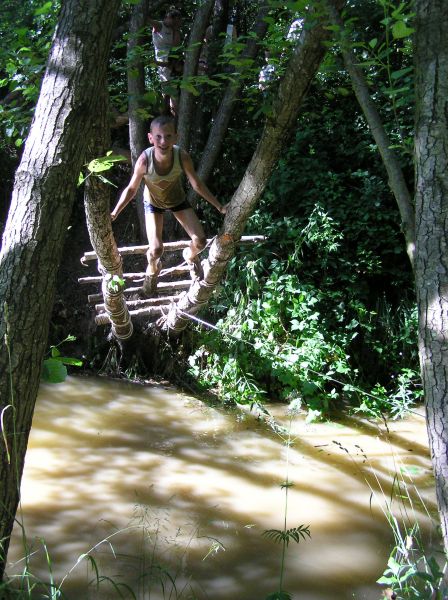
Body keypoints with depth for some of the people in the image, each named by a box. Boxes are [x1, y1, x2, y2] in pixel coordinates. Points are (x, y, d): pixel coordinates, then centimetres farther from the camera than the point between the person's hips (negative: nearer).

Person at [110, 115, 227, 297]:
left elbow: (197, 185, -15)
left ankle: (190, 256, 36)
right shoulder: (144, 160, -36)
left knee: (200, 241, -4)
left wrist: (219, 207, -10)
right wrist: (115, 213, -24)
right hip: (153, 202, -2)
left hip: (177, 199, 2)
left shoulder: (182, 157, -33)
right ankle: (153, 269, 26)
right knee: (156, 250, -14)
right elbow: (131, 189, -18)